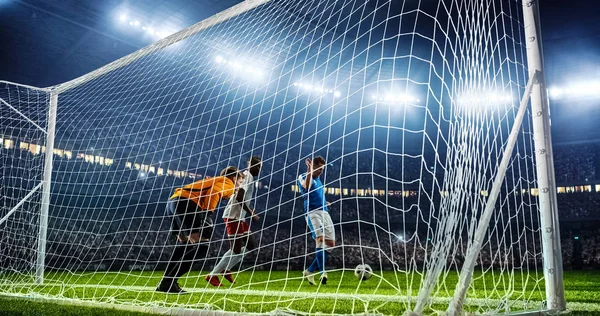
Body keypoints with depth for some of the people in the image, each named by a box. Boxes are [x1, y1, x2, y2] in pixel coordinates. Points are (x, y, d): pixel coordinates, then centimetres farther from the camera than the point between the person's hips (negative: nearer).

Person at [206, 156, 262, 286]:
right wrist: (251, 213, -17)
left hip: (239, 217, 10)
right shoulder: (248, 176, -12)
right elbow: (239, 197, -24)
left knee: (251, 246, 12)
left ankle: (226, 269, 16)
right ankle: (212, 275, 2)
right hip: (233, 217, -10)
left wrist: (250, 211, 19)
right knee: (235, 249, -8)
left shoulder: (247, 176, 19)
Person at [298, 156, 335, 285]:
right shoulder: (303, 177, 0)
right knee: (321, 238, -26)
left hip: (325, 212, 8)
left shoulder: (318, 179, 23)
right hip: (313, 212, -8)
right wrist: (309, 169, -24)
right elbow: (306, 186, -24)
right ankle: (322, 272, -31)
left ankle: (310, 271, 10)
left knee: (330, 243, 2)